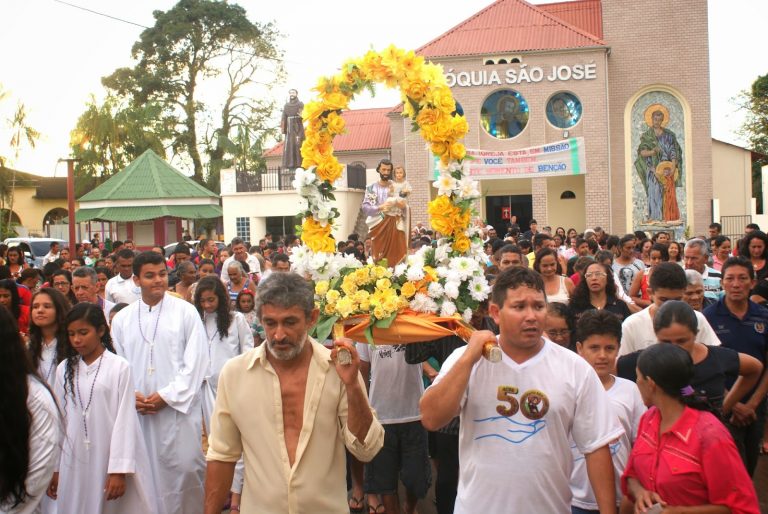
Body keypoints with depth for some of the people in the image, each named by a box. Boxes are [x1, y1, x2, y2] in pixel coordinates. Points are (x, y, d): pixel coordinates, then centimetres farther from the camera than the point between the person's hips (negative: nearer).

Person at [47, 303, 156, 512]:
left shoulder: (119, 367, -7)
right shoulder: (64, 369, 6)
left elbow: (124, 419, -9)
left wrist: (119, 470, -12)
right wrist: (55, 467, 10)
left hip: (110, 460, -3)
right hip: (75, 462, 4)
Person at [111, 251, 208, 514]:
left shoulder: (186, 312, -2)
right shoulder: (121, 319, 8)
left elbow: (195, 362, -5)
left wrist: (168, 395, -11)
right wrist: (130, 394, -6)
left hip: (179, 407, -3)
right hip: (139, 411, 3)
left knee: (185, 467, -5)